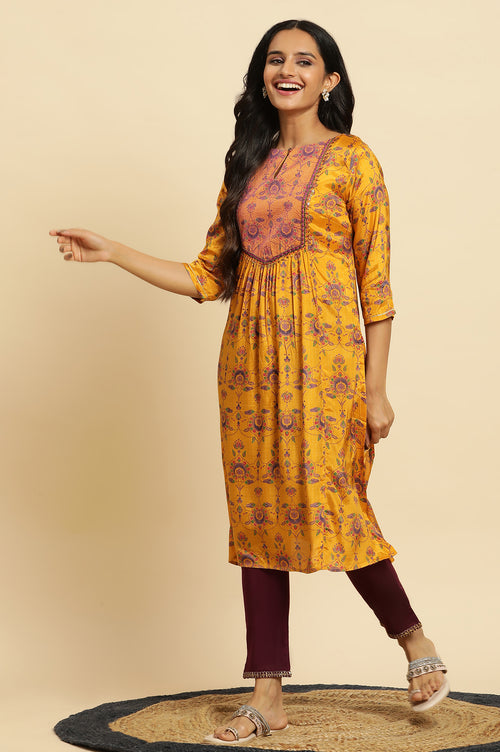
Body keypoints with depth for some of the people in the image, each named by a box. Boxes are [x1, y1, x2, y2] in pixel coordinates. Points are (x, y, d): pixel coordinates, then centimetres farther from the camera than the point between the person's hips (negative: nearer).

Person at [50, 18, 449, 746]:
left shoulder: (351, 159, 0)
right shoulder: (247, 164, 14)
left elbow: (376, 279, -4)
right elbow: (210, 276, 11)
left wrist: (375, 387, -9)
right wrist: (111, 252, 7)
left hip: (322, 357, -5)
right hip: (250, 358, 5)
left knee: (329, 506, -8)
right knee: (258, 518, 5)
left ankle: (416, 643, 18)